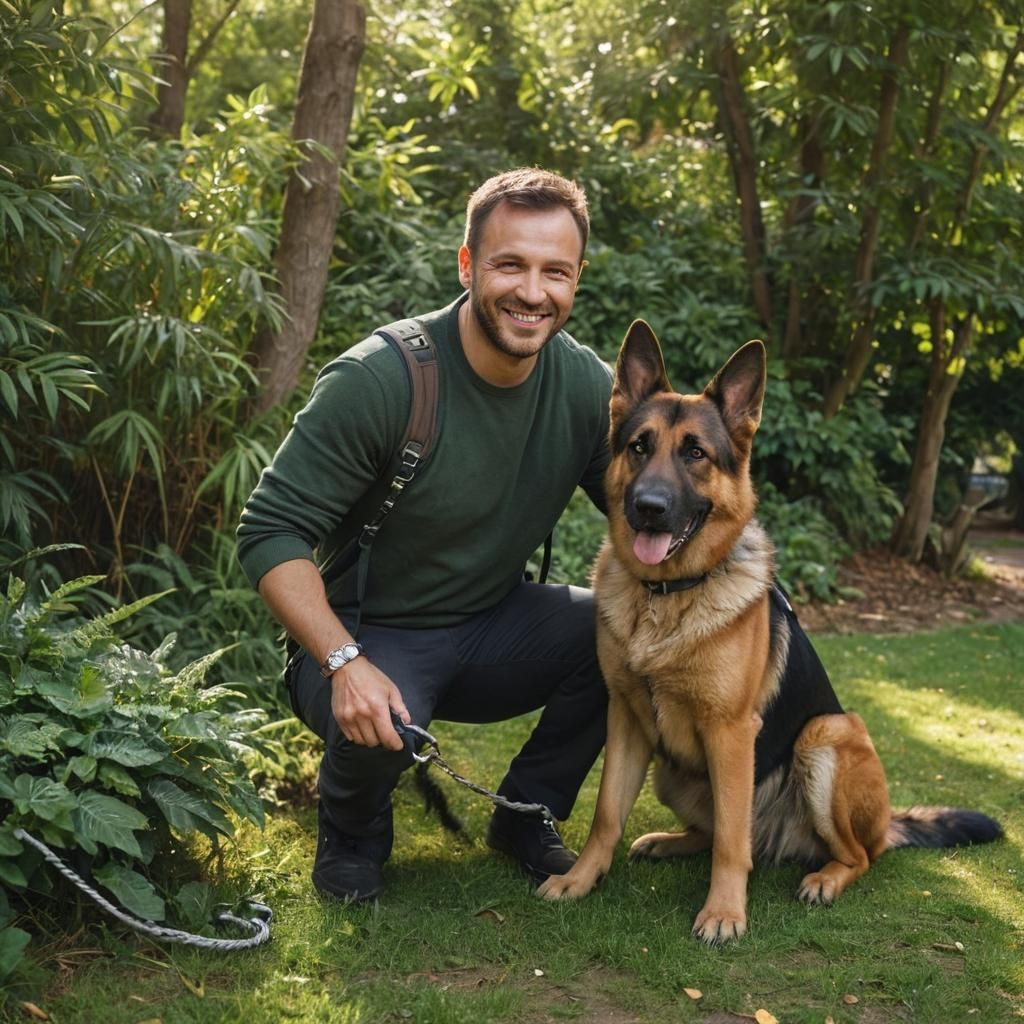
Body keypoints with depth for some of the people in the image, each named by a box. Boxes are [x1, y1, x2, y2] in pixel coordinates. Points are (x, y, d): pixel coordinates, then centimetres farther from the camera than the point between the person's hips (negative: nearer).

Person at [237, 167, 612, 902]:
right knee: (378, 725, -37)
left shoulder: (588, 387, -7)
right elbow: (272, 532, -21)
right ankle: (352, 835, 3)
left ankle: (527, 813, 7)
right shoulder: (378, 380, -23)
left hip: (494, 626, 5)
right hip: (369, 633, -5)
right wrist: (345, 662, -33)